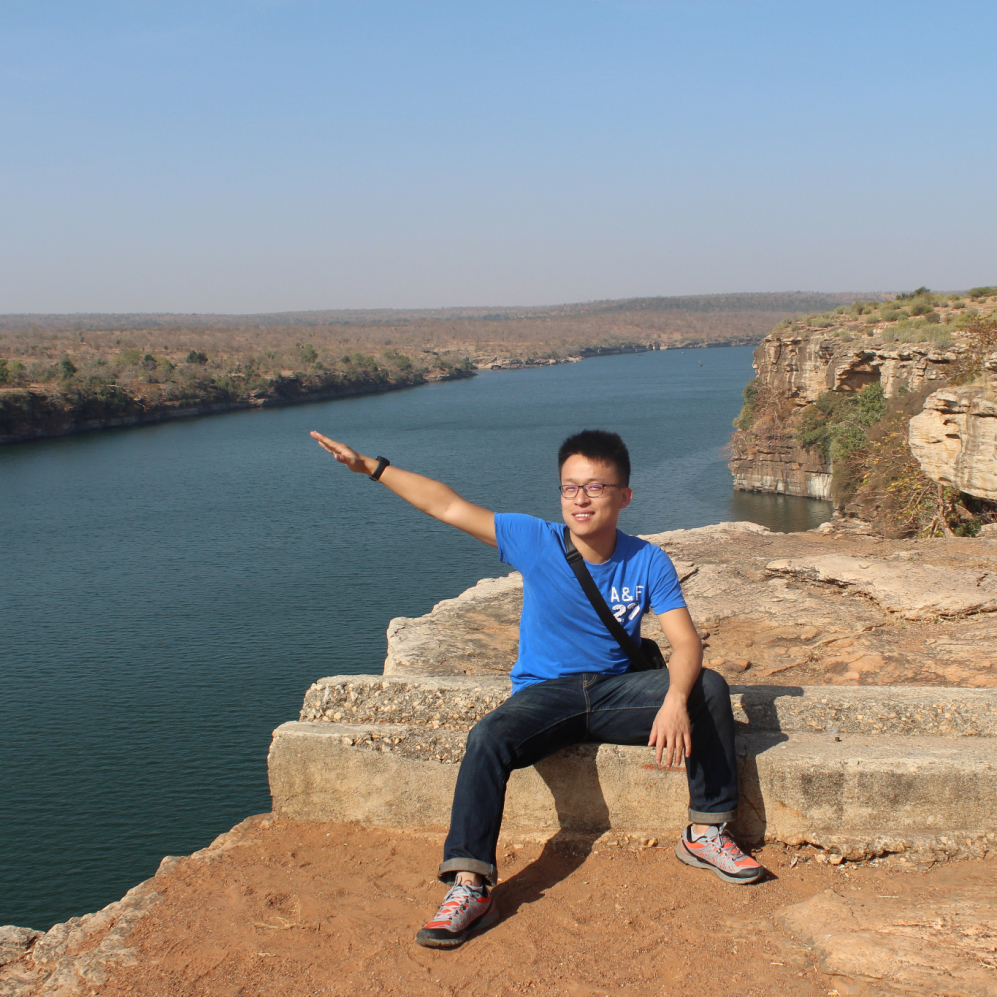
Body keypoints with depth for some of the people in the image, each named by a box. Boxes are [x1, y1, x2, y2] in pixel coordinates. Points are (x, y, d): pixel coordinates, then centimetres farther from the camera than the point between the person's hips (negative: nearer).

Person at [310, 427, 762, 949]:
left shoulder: (647, 562, -6)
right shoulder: (535, 542, -8)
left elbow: (686, 643, -11)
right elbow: (447, 506, -8)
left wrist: (675, 700, -32)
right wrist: (372, 466, -12)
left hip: (617, 691, 1)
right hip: (545, 693, -1)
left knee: (709, 688, -21)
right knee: (486, 739, -31)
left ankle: (706, 831, -7)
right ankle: (469, 886, -30)